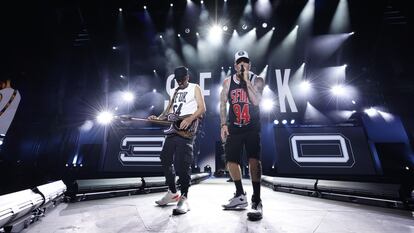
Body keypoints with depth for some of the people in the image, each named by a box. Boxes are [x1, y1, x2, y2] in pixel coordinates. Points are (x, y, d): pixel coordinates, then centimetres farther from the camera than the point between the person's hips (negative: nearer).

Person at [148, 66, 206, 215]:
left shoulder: (195, 88, 5)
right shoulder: (174, 91, 23)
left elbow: (202, 108, -7)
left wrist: (189, 119, -22)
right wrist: (158, 118, 6)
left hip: (186, 129, -7)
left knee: (182, 164, -12)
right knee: (165, 160, 10)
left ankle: (184, 198, -1)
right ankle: (172, 192, 25)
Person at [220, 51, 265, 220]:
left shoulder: (257, 80, -2)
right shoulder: (228, 82, 6)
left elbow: (256, 101, -17)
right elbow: (223, 103, 7)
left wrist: (246, 80, -16)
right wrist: (223, 124, 1)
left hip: (252, 128, -3)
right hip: (234, 128, 4)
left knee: (254, 159, -15)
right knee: (231, 161, 6)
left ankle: (256, 202, 0)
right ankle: (240, 197, 27)